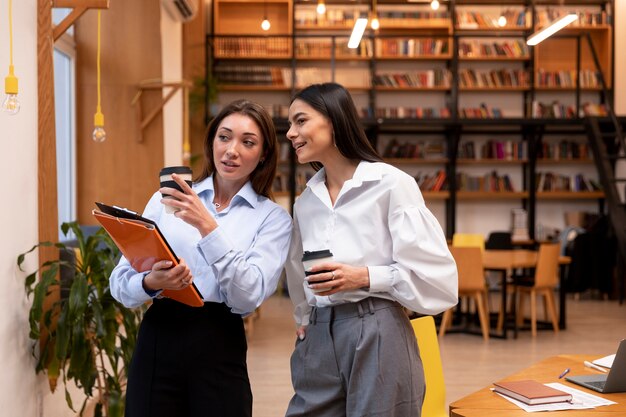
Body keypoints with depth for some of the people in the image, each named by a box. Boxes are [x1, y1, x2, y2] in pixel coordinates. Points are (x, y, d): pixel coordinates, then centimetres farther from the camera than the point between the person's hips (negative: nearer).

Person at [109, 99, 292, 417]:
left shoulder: (273, 218, 2)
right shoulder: (166, 199, 6)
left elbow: (248, 296, -12)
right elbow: (120, 283, 4)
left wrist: (207, 226, -18)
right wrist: (151, 282, -17)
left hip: (219, 350, -1)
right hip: (156, 343, 2)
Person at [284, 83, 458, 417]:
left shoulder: (391, 183, -7)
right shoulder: (305, 201, 13)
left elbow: (436, 274, -11)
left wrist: (364, 277, -16)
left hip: (377, 337, -5)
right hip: (318, 340, 6)